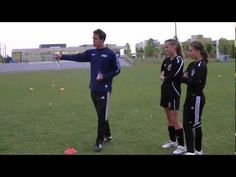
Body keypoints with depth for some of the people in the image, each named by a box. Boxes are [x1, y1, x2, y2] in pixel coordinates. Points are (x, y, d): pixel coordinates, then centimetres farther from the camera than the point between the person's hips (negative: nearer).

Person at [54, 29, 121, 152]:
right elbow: (78, 57, 4)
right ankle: (107, 135, 31)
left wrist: (104, 77, -16)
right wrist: (62, 56, -4)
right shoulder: (91, 53, 9)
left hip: (104, 90, -6)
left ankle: (99, 142, 5)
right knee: (101, 114, 15)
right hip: (93, 89, 6)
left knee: (102, 116, -3)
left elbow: (117, 70, -5)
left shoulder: (110, 54, -8)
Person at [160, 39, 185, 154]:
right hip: (165, 91, 8)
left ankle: (181, 145, 2)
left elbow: (172, 78, -18)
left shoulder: (178, 61, -16)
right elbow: (162, 74, 15)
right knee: (169, 118, 16)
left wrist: (164, 78, 0)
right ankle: (172, 140, 30)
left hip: (173, 93, -8)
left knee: (174, 119, -7)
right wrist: (163, 77, -7)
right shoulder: (166, 60, 9)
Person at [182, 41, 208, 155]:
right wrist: (185, 78, -14)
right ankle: (191, 151, 22)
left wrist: (184, 78, -7)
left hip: (197, 98, -9)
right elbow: (184, 77, 7)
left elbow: (194, 82, -22)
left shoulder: (202, 66, -15)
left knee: (196, 124, 1)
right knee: (187, 124, 12)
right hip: (190, 97, 9)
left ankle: (198, 150, 14)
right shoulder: (192, 65, 11)